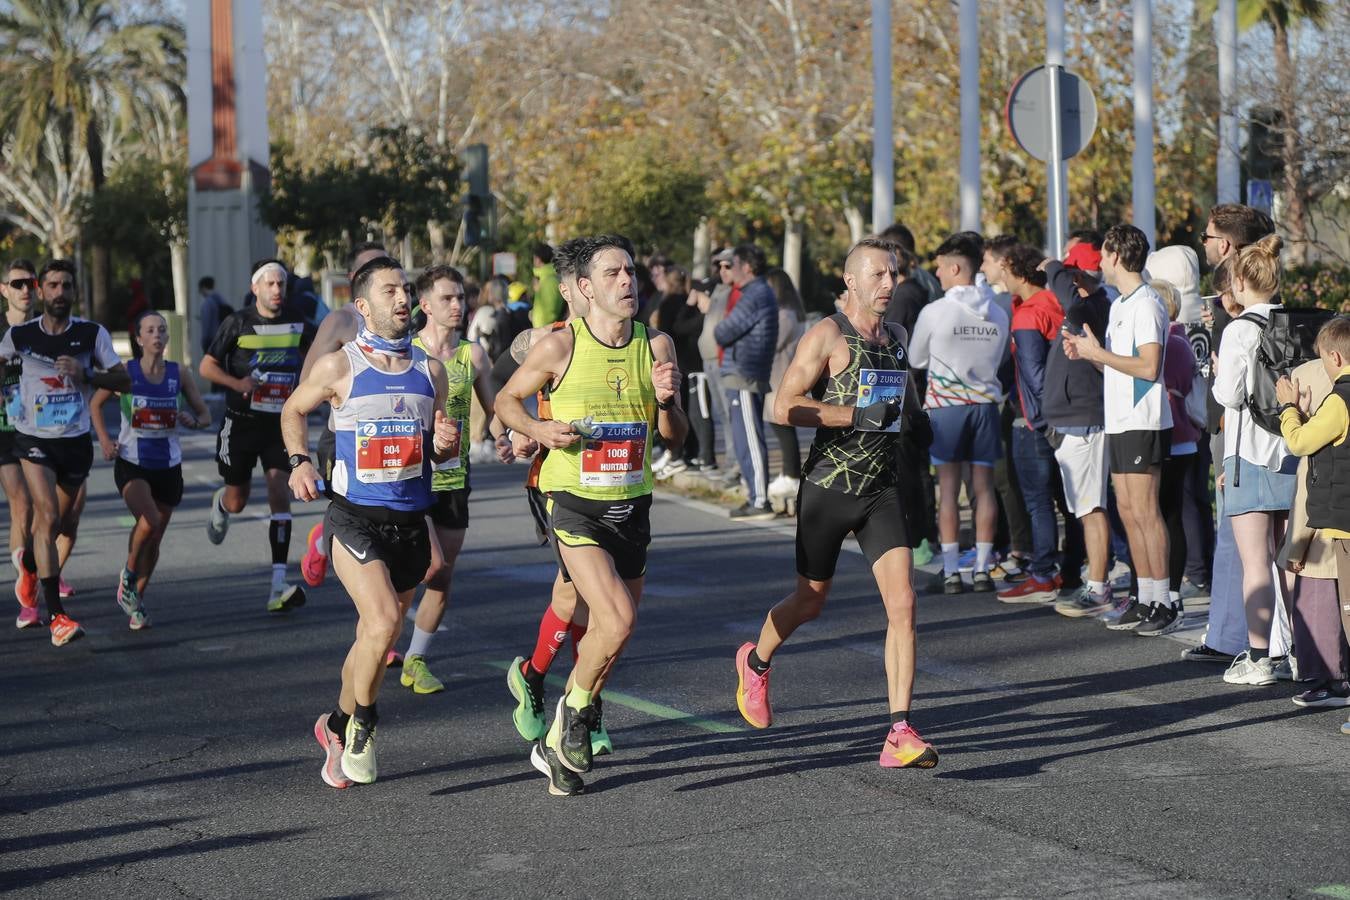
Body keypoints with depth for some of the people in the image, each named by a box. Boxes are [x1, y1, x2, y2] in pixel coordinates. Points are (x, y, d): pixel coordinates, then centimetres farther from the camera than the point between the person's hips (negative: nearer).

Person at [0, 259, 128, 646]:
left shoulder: (92, 334, -5)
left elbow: (124, 380, -4)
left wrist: (86, 373, -18)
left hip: (76, 440, 3)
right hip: (34, 440, -3)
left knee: (65, 523, 18)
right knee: (48, 517, -19)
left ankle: (34, 563, 54)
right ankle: (55, 615, -22)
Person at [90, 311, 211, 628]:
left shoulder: (178, 375, 0)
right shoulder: (126, 373, -5)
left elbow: (205, 415, 8)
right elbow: (96, 404, 8)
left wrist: (193, 420, -15)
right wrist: (104, 439, -5)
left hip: (168, 466, 3)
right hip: (132, 464, -3)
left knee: (155, 539, 9)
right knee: (149, 521, -26)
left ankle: (136, 600, 29)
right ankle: (128, 575, 1)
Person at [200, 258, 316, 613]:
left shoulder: (297, 324, 2)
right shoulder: (237, 323, -5)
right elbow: (207, 366, -2)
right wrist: (237, 383, -19)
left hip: (280, 423, 1)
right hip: (241, 421, -1)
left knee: (279, 495, -14)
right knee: (237, 501, 9)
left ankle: (279, 587, -17)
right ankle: (219, 504, 51)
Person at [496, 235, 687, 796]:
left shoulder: (656, 346, 3)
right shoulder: (561, 347, -8)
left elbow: (675, 438, 7)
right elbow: (506, 400, 6)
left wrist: (666, 402, -14)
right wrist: (538, 430, -13)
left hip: (632, 505, 5)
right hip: (576, 505, -5)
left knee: (609, 630, 10)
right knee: (617, 623, -20)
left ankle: (558, 746, 29)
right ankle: (574, 709, 8)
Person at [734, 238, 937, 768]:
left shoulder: (897, 336, 12)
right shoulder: (828, 335, -9)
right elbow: (784, 407, -17)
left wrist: (907, 408, 8)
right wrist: (857, 415, -23)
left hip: (881, 491, 5)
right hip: (828, 488, -4)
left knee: (902, 603, -11)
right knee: (810, 603, 11)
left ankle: (900, 735, -12)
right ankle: (756, 663, 43)